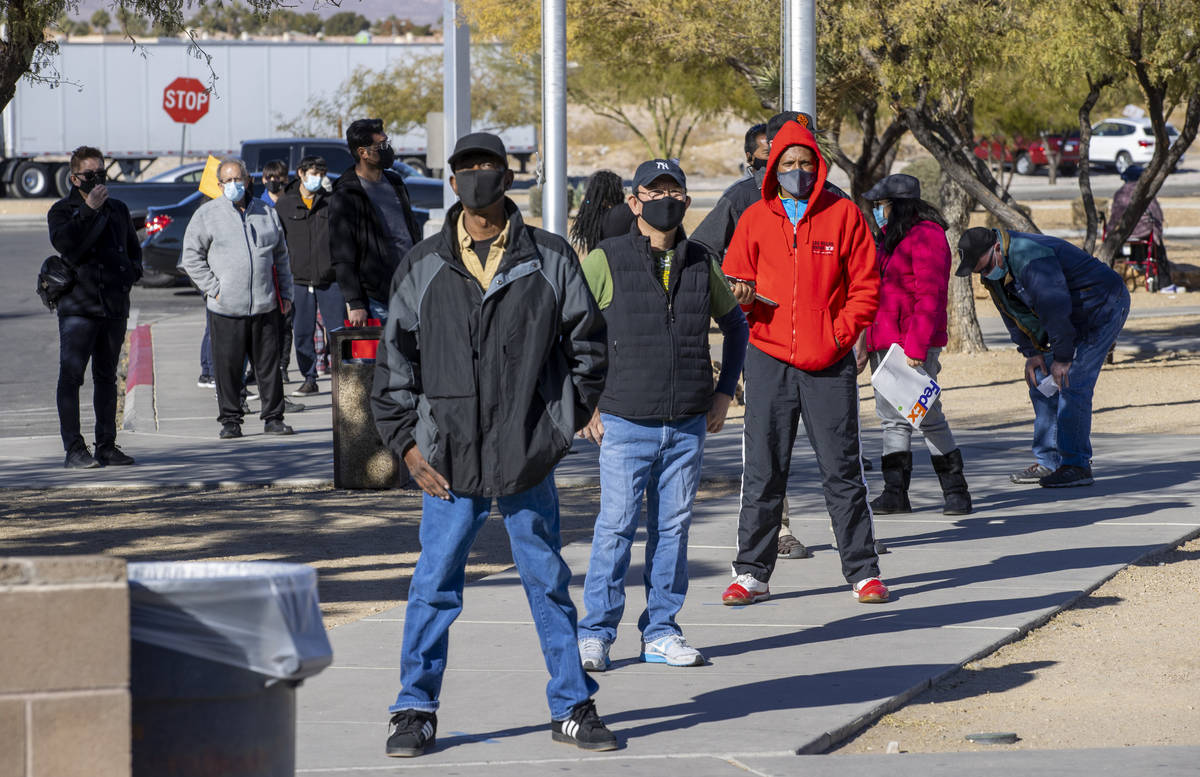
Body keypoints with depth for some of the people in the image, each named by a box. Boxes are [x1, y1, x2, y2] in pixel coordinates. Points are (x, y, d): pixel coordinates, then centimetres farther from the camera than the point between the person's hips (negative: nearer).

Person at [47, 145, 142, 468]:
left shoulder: (118, 210, 17)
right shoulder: (63, 210, 0)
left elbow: (133, 248, 29)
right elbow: (63, 241, -19)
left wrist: (132, 271, 8)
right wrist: (88, 209, -19)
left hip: (114, 306, 5)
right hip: (78, 305, -5)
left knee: (107, 377, 10)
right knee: (71, 376, -8)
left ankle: (107, 447, 14)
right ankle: (74, 450, -8)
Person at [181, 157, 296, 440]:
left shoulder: (267, 213, 13)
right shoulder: (206, 215, 3)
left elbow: (280, 256, 21)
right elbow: (192, 257, 3)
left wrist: (285, 294, 14)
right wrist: (213, 289, -5)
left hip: (265, 307, 2)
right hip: (226, 309, -2)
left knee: (269, 363, 5)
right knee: (228, 366, -1)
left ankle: (273, 417, 13)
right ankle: (230, 420, 8)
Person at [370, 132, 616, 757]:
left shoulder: (550, 261, 2)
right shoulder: (423, 267, 4)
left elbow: (586, 343, 10)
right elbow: (395, 359, 8)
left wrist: (567, 419, 5)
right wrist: (406, 440, 2)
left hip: (528, 458, 0)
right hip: (449, 459, 0)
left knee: (548, 583, 8)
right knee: (433, 587, 1)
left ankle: (572, 707, 17)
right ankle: (416, 710, 11)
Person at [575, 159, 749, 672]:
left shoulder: (702, 265, 7)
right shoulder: (605, 262, -4)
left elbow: (735, 326, 24)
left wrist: (724, 393, 15)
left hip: (688, 426, 3)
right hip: (625, 423, -3)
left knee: (673, 527, 7)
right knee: (616, 526, -6)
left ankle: (661, 631, 16)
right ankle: (596, 634, 2)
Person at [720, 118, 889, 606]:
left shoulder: (844, 215, 3)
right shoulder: (755, 218, 8)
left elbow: (865, 286, 4)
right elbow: (735, 278, 13)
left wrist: (841, 333, -8)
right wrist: (741, 294, -11)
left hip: (829, 363, -1)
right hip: (769, 359, 2)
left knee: (842, 470, 1)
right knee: (762, 471, 4)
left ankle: (862, 571, 8)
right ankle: (752, 573, 10)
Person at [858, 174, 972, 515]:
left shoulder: (926, 237, -11)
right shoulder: (890, 240, 18)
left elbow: (930, 296, -17)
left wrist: (916, 346, -21)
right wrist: (865, 342, 20)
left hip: (915, 344, -9)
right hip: (885, 342, 9)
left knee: (929, 416, -6)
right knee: (892, 418, 7)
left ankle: (955, 491, 1)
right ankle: (895, 493, 8)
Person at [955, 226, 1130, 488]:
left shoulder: (1029, 257, -31)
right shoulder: (997, 270, 0)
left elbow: (1055, 307, -33)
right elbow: (1013, 313, 11)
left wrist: (1062, 357, -27)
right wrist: (1032, 352, 2)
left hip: (1105, 306, -10)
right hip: (1077, 317, 10)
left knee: (1071, 385, -17)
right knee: (1041, 383, 8)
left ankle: (1077, 466, -14)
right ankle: (1047, 462, 13)